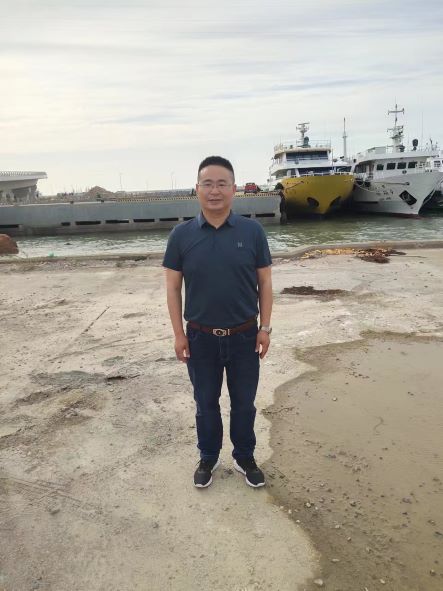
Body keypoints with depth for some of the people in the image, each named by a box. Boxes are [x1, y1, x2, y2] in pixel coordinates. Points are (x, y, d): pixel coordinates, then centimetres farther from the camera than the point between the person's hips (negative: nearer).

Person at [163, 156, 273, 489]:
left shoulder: (253, 231, -6)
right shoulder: (182, 235, -5)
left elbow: (265, 283, 0)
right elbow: (173, 287, -1)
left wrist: (265, 328, -3)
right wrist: (179, 334, -4)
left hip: (244, 335, 0)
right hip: (201, 337, 0)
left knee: (244, 402, 15)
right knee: (206, 402, 17)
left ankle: (245, 458, 38)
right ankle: (208, 458, 38)